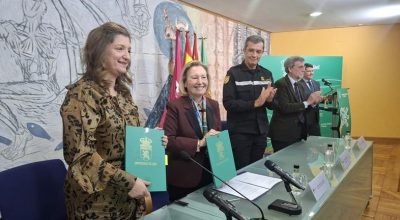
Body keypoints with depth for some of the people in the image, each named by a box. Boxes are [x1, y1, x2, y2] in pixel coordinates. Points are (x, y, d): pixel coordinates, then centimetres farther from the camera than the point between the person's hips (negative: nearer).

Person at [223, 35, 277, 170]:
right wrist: (255, 103, -24)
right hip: (239, 132, -4)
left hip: (261, 131, 5)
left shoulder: (267, 74, 7)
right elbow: (228, 103, -17)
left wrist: (269, 100, -12)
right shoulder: (233, 73, -8)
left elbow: (272, 106, 11)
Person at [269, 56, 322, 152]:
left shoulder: (300, 86, 13)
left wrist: (312, 102, -6)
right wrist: (307, 102, -21)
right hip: (284, 134, -8)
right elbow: (285, 107, -24)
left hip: (298, 133, 8)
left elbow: (301, 108, 13)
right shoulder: (281, 84, -13)